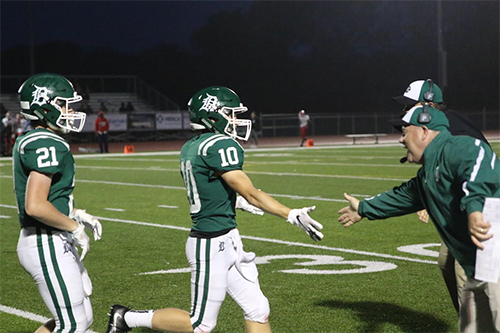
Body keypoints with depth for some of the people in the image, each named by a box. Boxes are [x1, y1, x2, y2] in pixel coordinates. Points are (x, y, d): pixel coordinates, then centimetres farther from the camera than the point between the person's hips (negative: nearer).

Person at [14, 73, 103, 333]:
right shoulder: (47, 146, -19)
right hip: (47, 245, -10)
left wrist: (77, 214, 15)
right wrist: (74, 227, -15)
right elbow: (35, 206, -27)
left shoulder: (29, 141, 13)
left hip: (56, 244, 10)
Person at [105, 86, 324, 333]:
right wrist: (292, 215, -15)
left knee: (258, 311, 10)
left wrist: (237, 202, 36)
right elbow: (250, 193, -18)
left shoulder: (190, 148, 8)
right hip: (213, 245, -10)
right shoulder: (221, 146, -18)